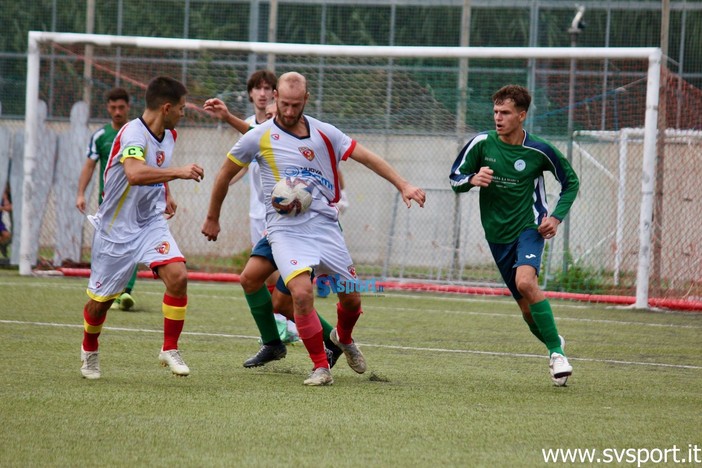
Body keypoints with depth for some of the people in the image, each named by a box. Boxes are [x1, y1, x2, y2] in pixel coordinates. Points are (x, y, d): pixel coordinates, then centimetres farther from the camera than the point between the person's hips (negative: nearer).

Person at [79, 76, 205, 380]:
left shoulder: (169, 135, 2)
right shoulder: (133, 133, -24)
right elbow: (135, 173, -45)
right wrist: (179, 172, -46)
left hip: (152, 222, 6)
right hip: (117, 227, -6)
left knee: (178, 276, -19)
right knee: (101, 300, 7)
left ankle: (170, 349, -4)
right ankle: (89, 350, 37)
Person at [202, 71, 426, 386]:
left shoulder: (324, 134, 5)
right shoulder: (259, 138, -2)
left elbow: (367, 157, 10)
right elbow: (225, 174, 11)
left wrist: (403, 186, 3)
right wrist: (212, 218, 18)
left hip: (325, 225, 3)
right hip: (286, 228, -3)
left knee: (351, 297, 4)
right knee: (301, 292, -24)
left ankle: (344, 338, 40)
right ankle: (320, 367, -10)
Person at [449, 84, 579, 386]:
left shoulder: (539, 151, -7)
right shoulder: (482, 143, -4)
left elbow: (570, 181, 8)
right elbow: (455, 178, 2)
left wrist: (556, 217, -5)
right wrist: (473, 179, -21)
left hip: (529, 228, -3)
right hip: (498, 234, 3)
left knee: (525, 282, -31)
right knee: (527, 306, 5)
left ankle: (557, 352, -24)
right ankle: (553, 343, 34)